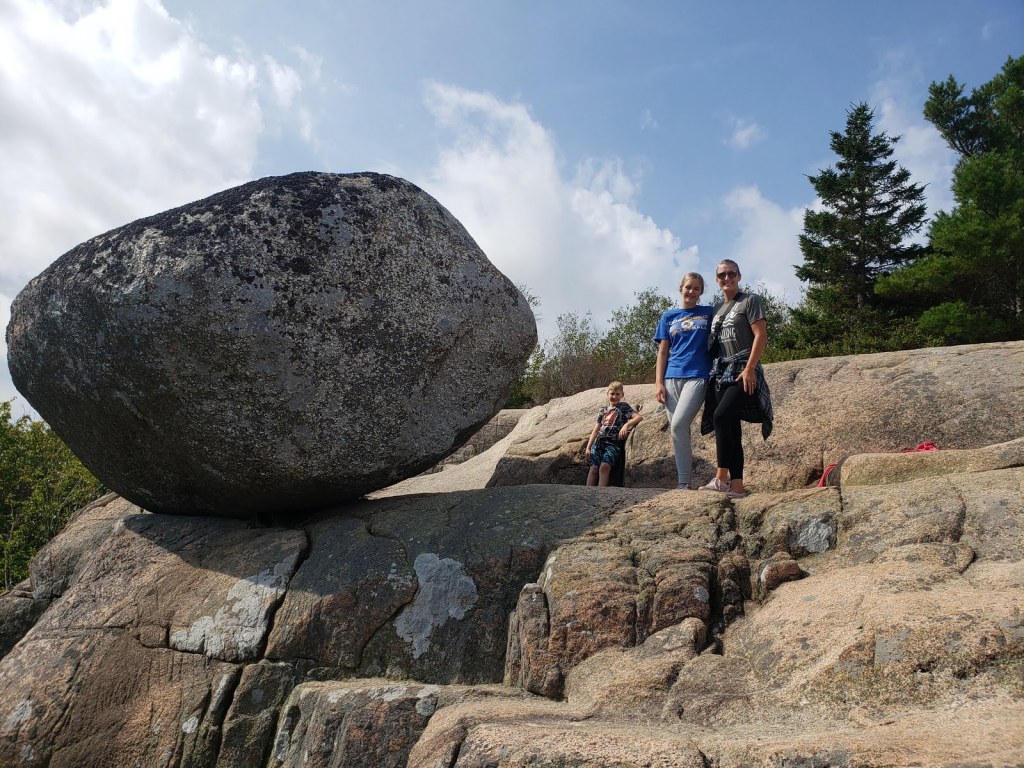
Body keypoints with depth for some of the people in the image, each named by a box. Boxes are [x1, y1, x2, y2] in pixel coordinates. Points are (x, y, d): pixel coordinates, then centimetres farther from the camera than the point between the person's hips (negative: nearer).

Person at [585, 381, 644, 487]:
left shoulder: (624, 407, 9)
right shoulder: (603, 410, 20)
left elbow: (639, 417, -6)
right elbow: (596, 430, 18)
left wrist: (626, 425, -22)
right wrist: (588, 446, 10)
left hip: (614, 443, -4)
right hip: (599, 442, 4)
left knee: (604, 466, -25)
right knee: (593, 468, -12)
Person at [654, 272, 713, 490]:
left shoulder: (708, 313, 11)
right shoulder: (668, 317, 15)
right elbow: (663, 352, 12)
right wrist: (659, 383, 2)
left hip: (698, 376, -3)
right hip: (672, 378, 3)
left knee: (679, 424, -20)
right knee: (679, 430, 4)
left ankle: (683, 482, -11)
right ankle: (682, 483, 11)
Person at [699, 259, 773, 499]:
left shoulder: (750, 300, 2)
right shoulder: (718, 310, 21)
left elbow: (761, 336, -8)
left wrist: (749, 369, -18)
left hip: (743, 371, -7)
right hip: (721, 372, 7)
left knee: (721, 416, -25)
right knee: (731, 427, 1)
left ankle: (721, 478, -23)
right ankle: (737, 486, 1)